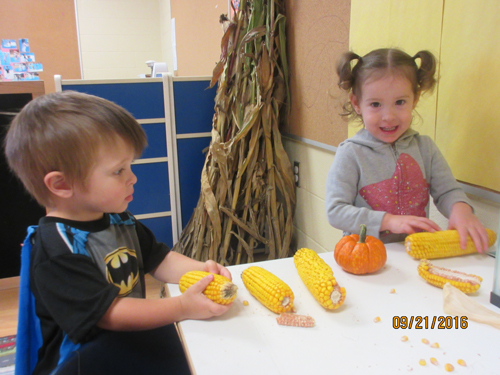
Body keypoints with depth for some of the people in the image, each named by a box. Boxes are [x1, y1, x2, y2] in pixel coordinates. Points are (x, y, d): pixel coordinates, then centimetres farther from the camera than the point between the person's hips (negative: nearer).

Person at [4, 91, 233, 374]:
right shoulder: (56, 250, -23)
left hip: (133, 341, 7)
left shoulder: (119, 219, 4)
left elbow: (159, 259, 9)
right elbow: (109, 314, -25)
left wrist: (200, 269, -11)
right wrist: (182, 307, -27)